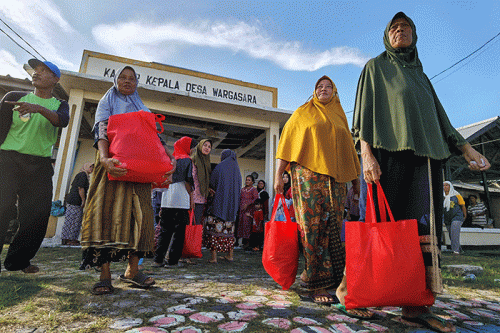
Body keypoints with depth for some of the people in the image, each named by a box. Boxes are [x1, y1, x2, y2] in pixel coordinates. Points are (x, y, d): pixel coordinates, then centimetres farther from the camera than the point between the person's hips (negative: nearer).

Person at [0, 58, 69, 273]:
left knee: (38, 215, -1)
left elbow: (62, 121, -12)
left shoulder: (59, 105, 12)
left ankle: (17, 261, 15)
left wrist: (39, 108, -30)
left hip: (40, 166, 1)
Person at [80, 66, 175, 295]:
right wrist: (104, 158, -25)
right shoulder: (107, 103, 15)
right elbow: (101, 132, -4)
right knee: (108, 211, -13)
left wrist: (169, 157, -7)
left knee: (139, 213, -6)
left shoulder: (143, 110, 24)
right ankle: (105, 274, -10)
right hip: (113, 165, -3)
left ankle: (132, 270, 1)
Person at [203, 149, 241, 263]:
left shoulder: (219, 167, -4)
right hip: (232, 203, 6)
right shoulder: (236, 169, 11)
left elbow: (211, 183, -4)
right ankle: (230, 255, 18)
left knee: (215, 227, -1)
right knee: (229, 228, 14)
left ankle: (213, 257, -3)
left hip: (219, 202, -5)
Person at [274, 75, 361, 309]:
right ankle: (317, 283, -3)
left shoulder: (339, 117, 23)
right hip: (307, 174, -3)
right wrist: (278, 174, -2)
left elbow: (347, 149, 24)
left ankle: (321, 276, 11)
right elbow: (287, 141, 7)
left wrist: (355, 177, 15)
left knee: (332, 227, -2)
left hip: (335, 177, 4)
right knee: (313, 226, -10)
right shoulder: (302, 113, 13)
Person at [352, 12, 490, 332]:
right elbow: (365, 109, -2)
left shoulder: (420, 75, 28)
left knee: (423, 226, -2)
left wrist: (466, 148, 17)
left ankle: (416, 304, 2)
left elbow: (439, 115, 27)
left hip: (425, 155, 6)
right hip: (390, 153, -5)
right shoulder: (375, 67, 11)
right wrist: (366, 153, -17)